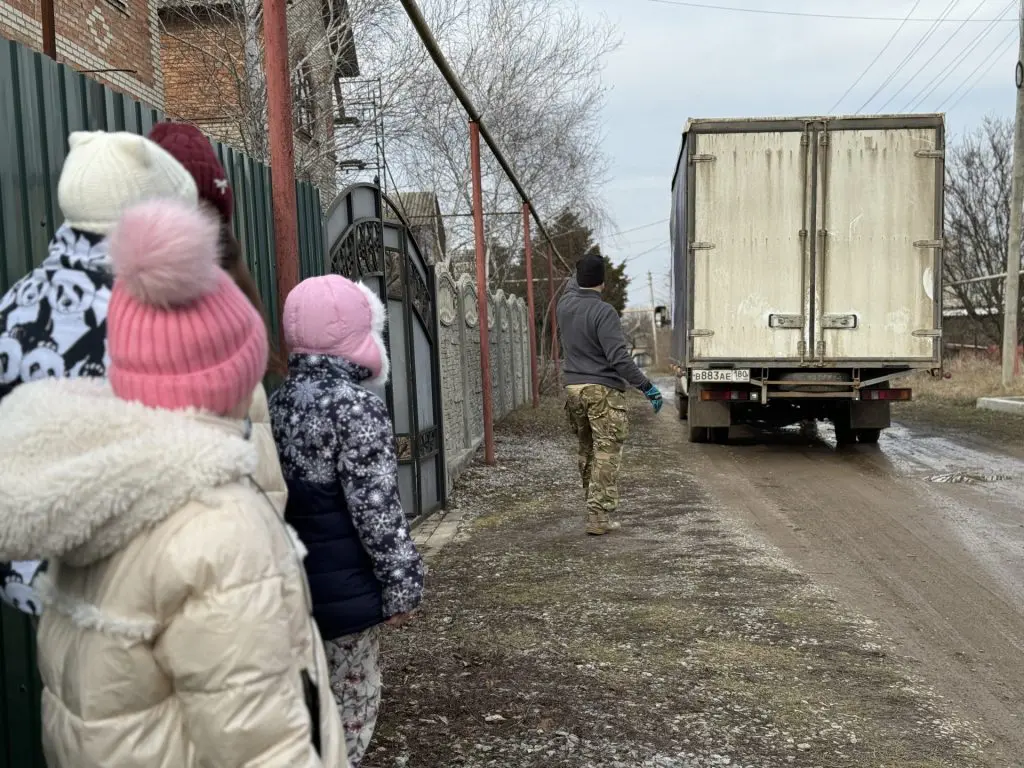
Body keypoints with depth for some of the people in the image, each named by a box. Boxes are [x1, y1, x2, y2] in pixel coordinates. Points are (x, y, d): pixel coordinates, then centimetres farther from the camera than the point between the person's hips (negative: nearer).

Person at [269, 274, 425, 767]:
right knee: (351, 705, 8)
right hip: (344, 588, -8)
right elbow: (376, 509, -19)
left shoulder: (279, 401, 7)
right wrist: (401, 585, -10)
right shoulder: (356, 405, -18)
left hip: (293, 580, 8)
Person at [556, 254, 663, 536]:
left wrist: (581, 273, 49)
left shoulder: (566, 305, 5)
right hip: (603, 391, -7)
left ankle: (595, 507, 26)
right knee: (606, 454, -3)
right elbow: (619, 358, -21)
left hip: (574, 389, 7)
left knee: (587, 452, 16)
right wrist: (646, 386, -17)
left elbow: (572, 287, 31)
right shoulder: (603, 312, -16)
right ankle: (599, 517, -5)